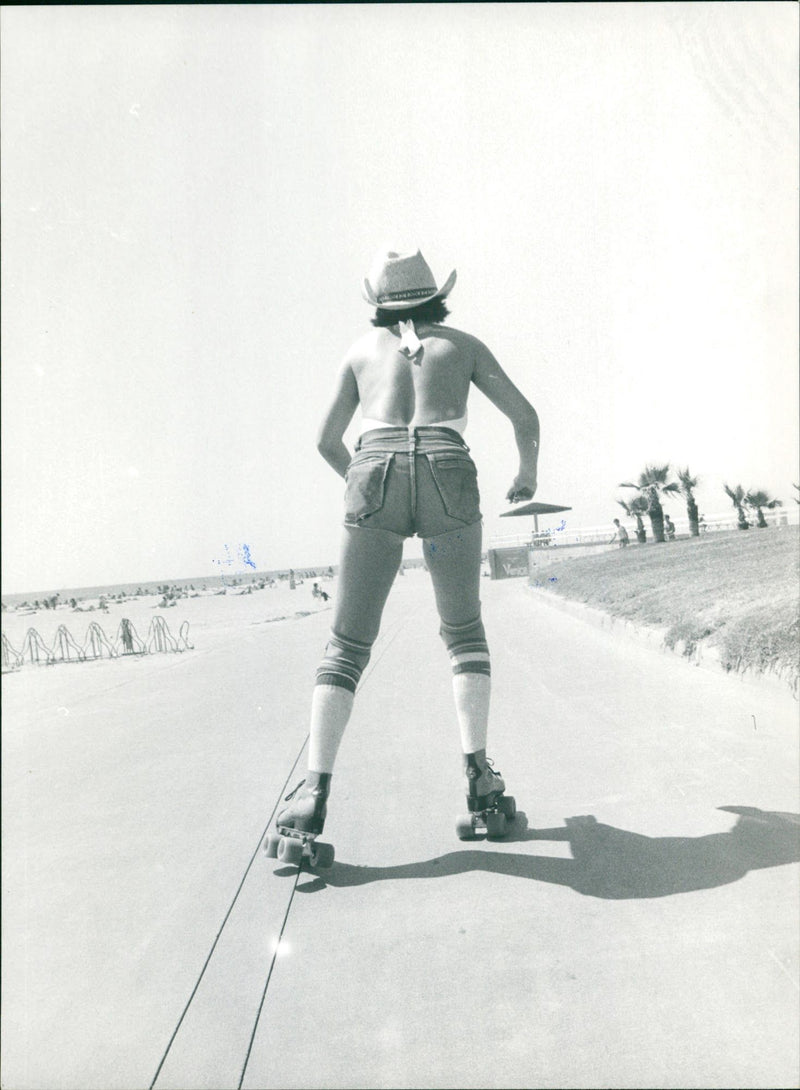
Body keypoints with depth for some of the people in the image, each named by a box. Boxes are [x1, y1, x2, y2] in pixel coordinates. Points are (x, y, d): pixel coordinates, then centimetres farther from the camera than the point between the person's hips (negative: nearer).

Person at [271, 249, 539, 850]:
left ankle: (315, 790, -9)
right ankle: (478, 771, 3)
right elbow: (526, 416, 23)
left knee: (347, 646, 4)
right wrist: (528, 472, 41)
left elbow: (328, 442, 28)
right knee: (464, 632, 17)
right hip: (448, 482, 0)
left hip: (376, 482, 0)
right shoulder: (463, 344, 23)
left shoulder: (362, 349, 24)